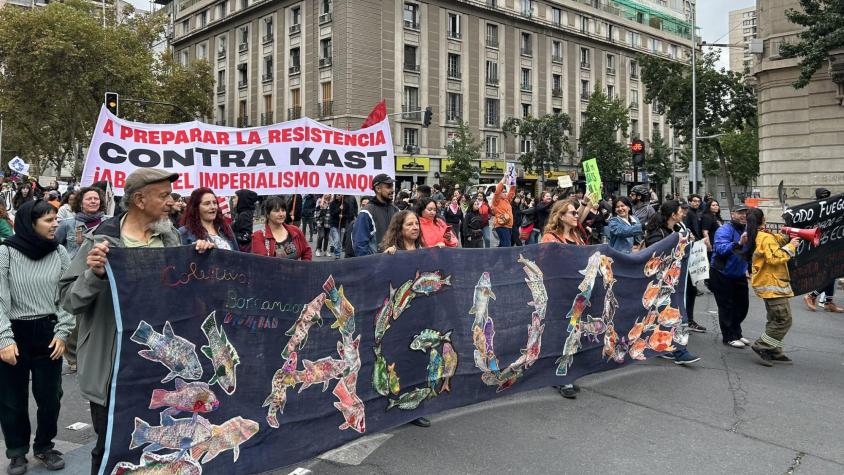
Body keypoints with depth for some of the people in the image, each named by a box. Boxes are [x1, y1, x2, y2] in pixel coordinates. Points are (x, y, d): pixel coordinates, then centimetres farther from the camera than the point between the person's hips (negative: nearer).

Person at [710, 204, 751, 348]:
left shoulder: (747, 231, 3)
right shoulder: (724, 230, -19)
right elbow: (721, 248, -37)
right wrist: (739, 244, -50)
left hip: (739, 275, 8)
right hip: (722, 275, -7)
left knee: (742, 305, 15)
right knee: (727, 306, 0)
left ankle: (736, 333, 32)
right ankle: (729, 337, 13)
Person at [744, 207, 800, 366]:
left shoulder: (755, 238, 12)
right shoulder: (766, 238, -17)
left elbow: (774, 244, 14)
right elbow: (775, 258, -25)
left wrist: (785, 238, 3)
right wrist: (790, 247, -16)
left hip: (767, 283, 10)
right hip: (773, 284, -10)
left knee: (775, 320, 15)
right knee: (784, 320, -6)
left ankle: (773, 352, 16)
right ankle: (761, 346, -4)